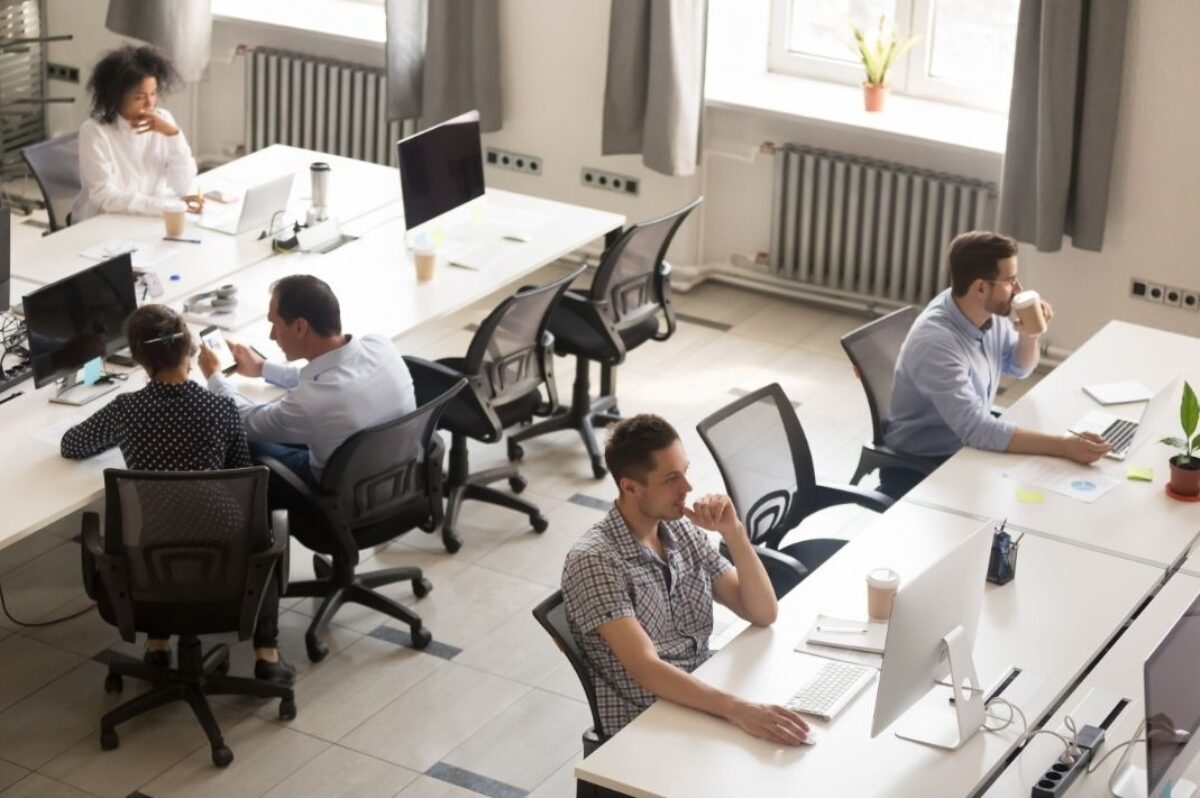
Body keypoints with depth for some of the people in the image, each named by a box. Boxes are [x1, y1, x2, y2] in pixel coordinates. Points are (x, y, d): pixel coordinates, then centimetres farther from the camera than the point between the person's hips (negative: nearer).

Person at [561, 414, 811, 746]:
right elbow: (646, 669, -26)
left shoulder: (683, 531, 4)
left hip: (706, 704, 7)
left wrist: (733, 533, -12)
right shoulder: (593, 561, -17)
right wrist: (738, 709, -39)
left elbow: (764, 614, 2)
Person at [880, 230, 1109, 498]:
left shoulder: (989, 313, -6)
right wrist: (1063, 446, -40)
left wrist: (1029, 334, -8)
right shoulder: (936, 341, -30)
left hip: (965, 449, 8)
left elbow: (1019, 368, 14)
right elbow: (976, 429, -36)